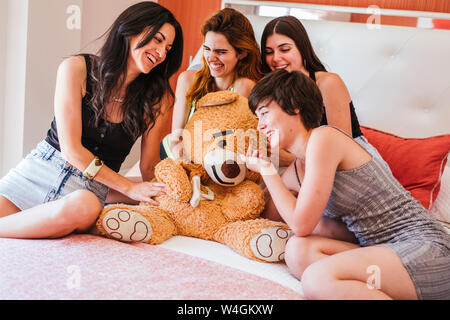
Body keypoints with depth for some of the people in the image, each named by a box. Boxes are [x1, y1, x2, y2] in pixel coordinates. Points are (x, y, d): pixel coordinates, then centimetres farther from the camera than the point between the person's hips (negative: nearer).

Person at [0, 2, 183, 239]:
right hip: (41, 167, -1)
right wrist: (129, 187, -14)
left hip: (90, 187, 1)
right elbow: (71, 149, -12)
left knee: (85, 207, -37)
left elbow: (149, 168, 8)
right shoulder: (76, 69, -7)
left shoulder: (157, 99, 0)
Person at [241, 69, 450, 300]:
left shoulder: (323, 137, -11)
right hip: (385, 251, 9)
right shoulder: (296, 168, 16)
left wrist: (266, 169, 1)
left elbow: (301, 225, -11)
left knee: (317, 280, -29)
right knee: (298, 249, -13)